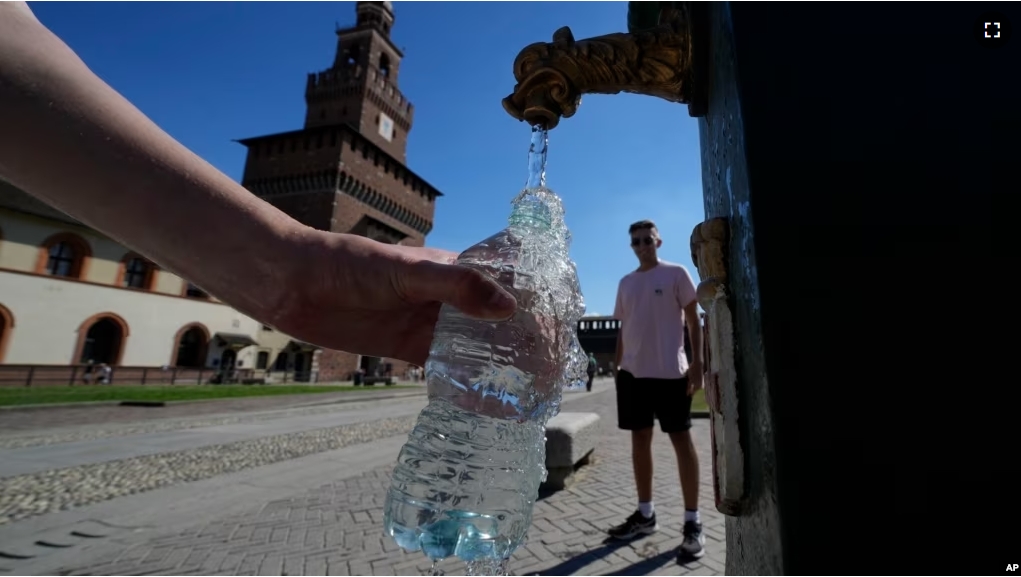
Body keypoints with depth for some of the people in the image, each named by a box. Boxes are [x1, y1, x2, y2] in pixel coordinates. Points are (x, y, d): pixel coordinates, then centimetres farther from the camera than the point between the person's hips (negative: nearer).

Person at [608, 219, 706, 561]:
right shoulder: (625, 283, 14)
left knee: (681, 439, 2)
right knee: (640, 439, 11)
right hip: (633, 372, 5)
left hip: (670, 371, -5)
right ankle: (645, 513, 25)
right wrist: (617, 366, 13)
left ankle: (692, 522, 14)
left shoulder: (676, 274, 1)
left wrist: (697, 363, -10)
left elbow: (693, 321, -2)